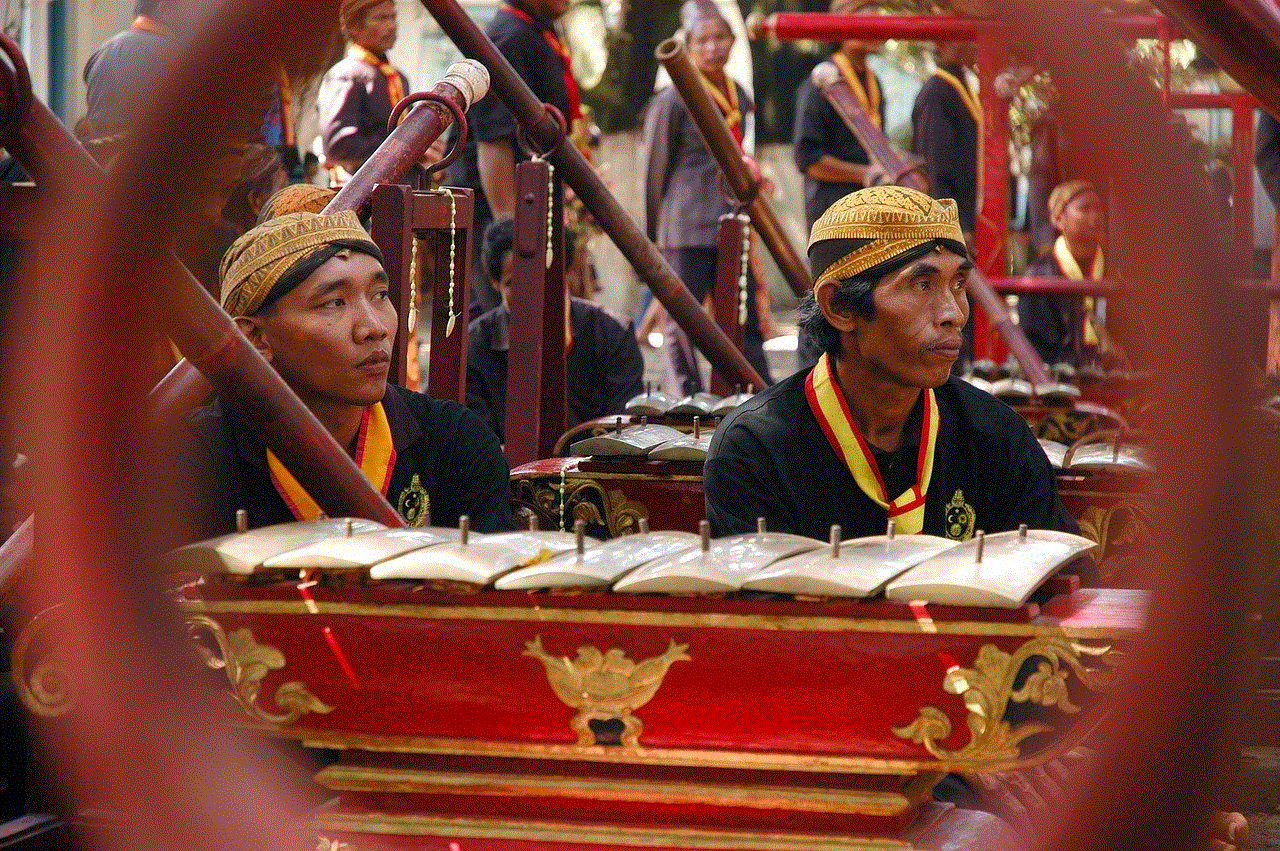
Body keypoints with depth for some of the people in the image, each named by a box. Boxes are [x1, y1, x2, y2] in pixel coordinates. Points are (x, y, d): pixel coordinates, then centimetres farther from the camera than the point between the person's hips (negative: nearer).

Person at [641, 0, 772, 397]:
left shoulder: (739, 96, 11)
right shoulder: (672, 100, -7)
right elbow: (654, 167, 0)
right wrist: (654, 234, 6)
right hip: (686, 230, -6)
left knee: (745, 319, 7)